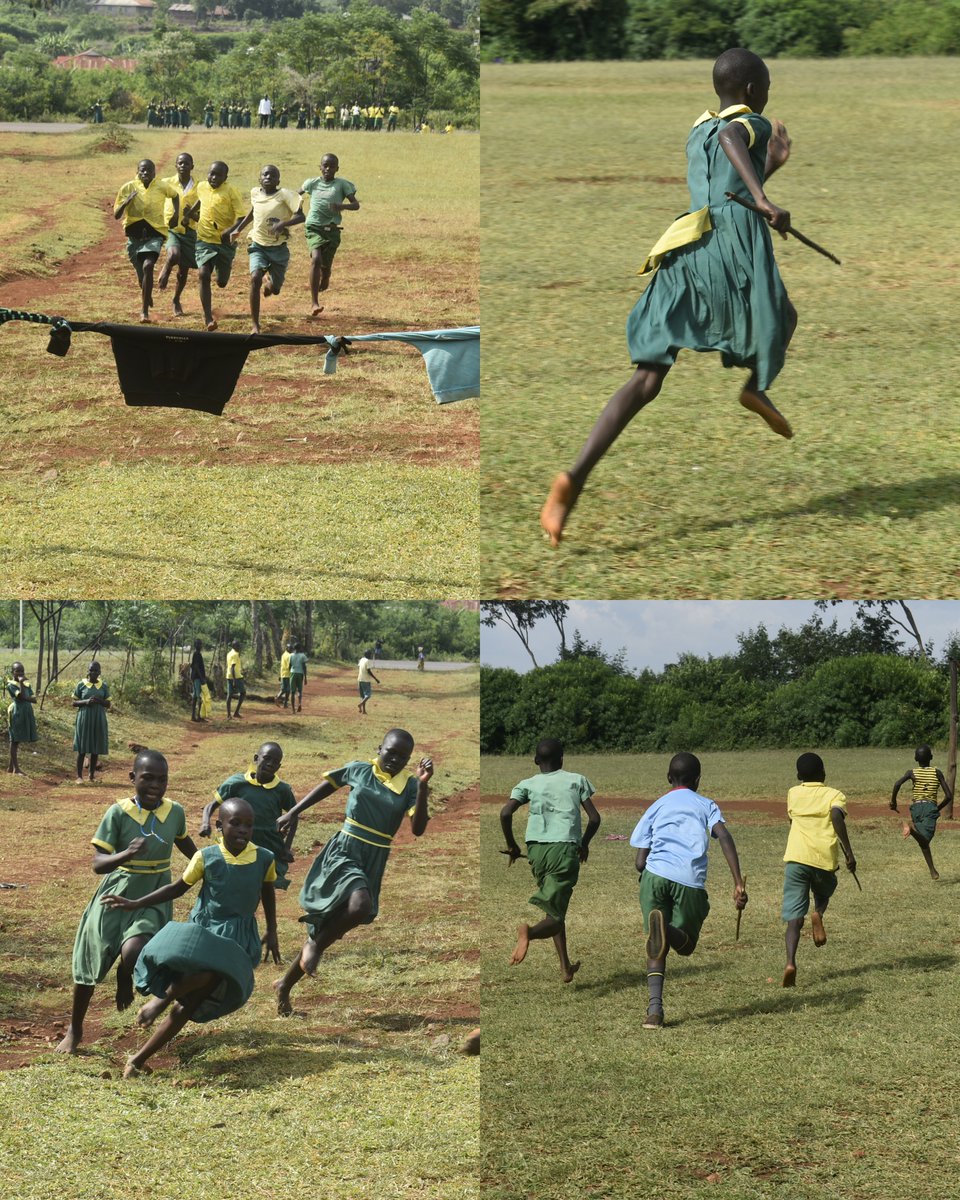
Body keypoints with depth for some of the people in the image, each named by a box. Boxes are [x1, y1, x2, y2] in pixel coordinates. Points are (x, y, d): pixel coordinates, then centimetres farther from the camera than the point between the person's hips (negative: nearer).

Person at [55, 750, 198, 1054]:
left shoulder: (175, 813, -5)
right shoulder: (118, 813, -15)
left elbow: (183, 842, 19)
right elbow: (98, 863, -19)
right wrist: (126, 855, -38)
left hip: (153, 901, 1)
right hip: (116, 897, -1)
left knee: (132, 954, -27)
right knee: (89, 965, 5)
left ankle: (125, 980, 11)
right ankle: (74, 1031, 28)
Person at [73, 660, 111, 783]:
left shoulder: (103, 686, 5)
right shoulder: (81, 685, 0)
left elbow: (108, 704, 8)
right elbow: (74, 703, 3)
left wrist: (99, 701, -12)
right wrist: (85, 701, -16)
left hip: (98, 720, 2)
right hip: (84, 719, -2)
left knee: (96, 749, 3)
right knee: (82, 749, -2)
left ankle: (92, 776, 11)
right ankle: (79, 776, 2)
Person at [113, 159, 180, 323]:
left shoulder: (162, 186, -4)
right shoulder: (128, 188, -5)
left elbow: (175, 195, 20)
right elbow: (116, 215, -6)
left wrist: (176, 213, 8)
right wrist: (126, 202, -23)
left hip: (154, 234, -2)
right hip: (134, 236, 2)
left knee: (148, 266, -26)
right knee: (141, 273, 12)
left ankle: (144, 310, -21)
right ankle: (146, 295, 50)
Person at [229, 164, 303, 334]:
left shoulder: (284, 195, -13)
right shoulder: (255, 193, 1)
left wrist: (283, 224, -34)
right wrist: (238, 229, 21)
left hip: (278, 248, -2)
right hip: (258, 245, 2)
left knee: (274, 289, 3)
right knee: (255, 278, -24)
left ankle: (268, 280, 45)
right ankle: (255, 325, -18)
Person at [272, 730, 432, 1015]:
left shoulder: (410, 786, -3)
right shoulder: (359, 771, -3)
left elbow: (418, 829, -15)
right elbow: (327, 785, 14)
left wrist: (423, 786, -24)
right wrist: (293, 813, 13)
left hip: (373, 862, 3)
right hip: (344, 852, -3)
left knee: (328, 927, 9)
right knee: (360, 904, -35)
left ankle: (285, 985, 27)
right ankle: (315, 944, -8)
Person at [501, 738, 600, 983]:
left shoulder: (528, 784, 12)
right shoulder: (577, 780, 12)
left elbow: (505, 813, -3)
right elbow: (594, 818, 6)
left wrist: (512, 845, 10)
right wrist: (584, 843, 24)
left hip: (536, 849, 3)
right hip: (565, 849, -3)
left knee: (556, 910, 21)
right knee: (554, 916, -6)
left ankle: (566, 968, 23)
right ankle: (530, 932, -39)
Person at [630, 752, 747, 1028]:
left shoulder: (655, 808, 23)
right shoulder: (705, 805, 20)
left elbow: (640, 862, 14)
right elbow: (724, 837, -1)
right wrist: (738, 883, -5)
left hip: (655, 875, 1)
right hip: (691, 881, -1)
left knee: (656, 948, 10)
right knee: (686, 944, 14)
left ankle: (655, 1008, -13)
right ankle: (667, 929, -24)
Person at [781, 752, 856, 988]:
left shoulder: (793, 794, 15)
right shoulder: (834, 795, 7)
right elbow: (837, 816, -14)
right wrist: (848, 852, -14)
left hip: (795, 857, 1)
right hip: (824, 858, -1)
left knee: (794, 916, -2)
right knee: (824, 892, 32)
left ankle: (791, 962, -24)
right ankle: (818, 914, -3)